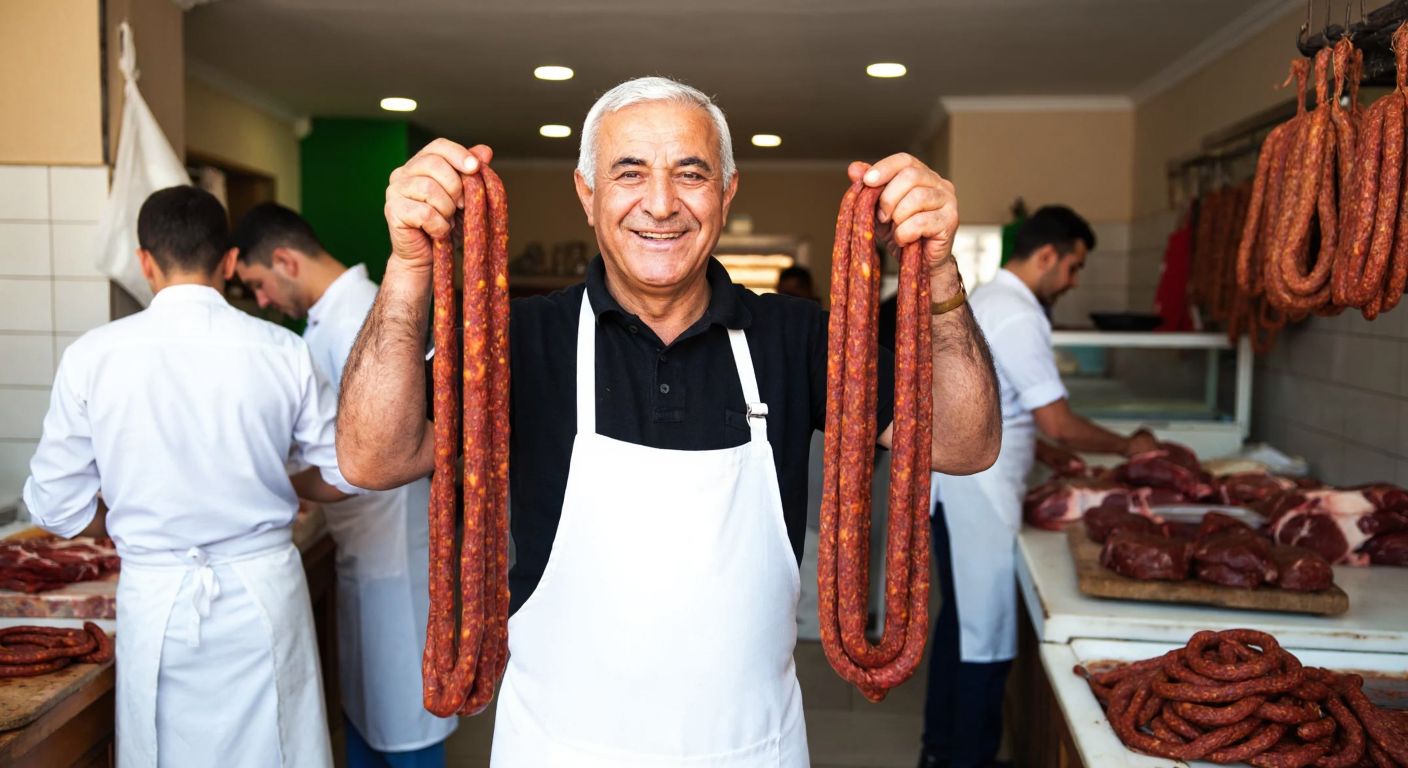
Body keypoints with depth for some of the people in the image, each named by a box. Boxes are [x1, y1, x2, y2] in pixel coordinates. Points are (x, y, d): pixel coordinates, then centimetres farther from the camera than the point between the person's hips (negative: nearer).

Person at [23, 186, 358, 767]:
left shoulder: (92, 357, -8)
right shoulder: (281, 351, -9)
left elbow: (56, 508, -2)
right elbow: (343, 477, -1)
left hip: (156, 595, 1)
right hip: (263, 590, 0)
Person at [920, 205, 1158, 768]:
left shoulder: (986, 300, 14)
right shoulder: (1018, 316, -18)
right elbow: (1058, 422, -18)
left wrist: (1044, 450, 17)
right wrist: (1128, 447, -3)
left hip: (955, 483, 10)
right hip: (979, 491, -10)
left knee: (961, 617, 18)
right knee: (988, 633, 0)